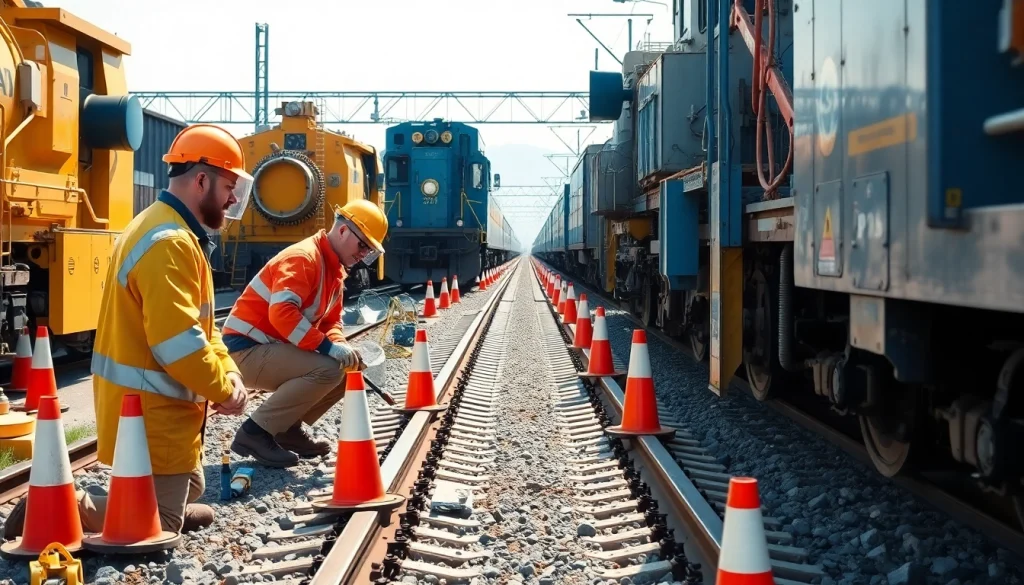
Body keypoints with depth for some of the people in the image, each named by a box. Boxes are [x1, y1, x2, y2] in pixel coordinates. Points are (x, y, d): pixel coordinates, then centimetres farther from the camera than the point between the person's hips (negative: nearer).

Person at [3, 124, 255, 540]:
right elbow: (179, 345, -29)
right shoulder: (170, 244, -22)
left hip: (152, 409, 11)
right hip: (152, 414, -11)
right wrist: (224, 390, -15)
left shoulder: (171, 233, 13)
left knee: (188, 489, 25)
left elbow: (197, 324, 16)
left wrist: (228, 372, 1)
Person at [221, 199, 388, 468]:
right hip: (248, 349, -10)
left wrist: (340, 346, -9)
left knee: (346, 370, 8)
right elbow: (282, 312, -32)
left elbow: (332, 320, 14)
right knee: (328, 369, -27)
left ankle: (287, 429, 9)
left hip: (272, 348, 10)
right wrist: (328, 346, -34)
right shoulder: (303, 258, -19)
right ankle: (256, 432, -19)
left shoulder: (335, 269, 13)